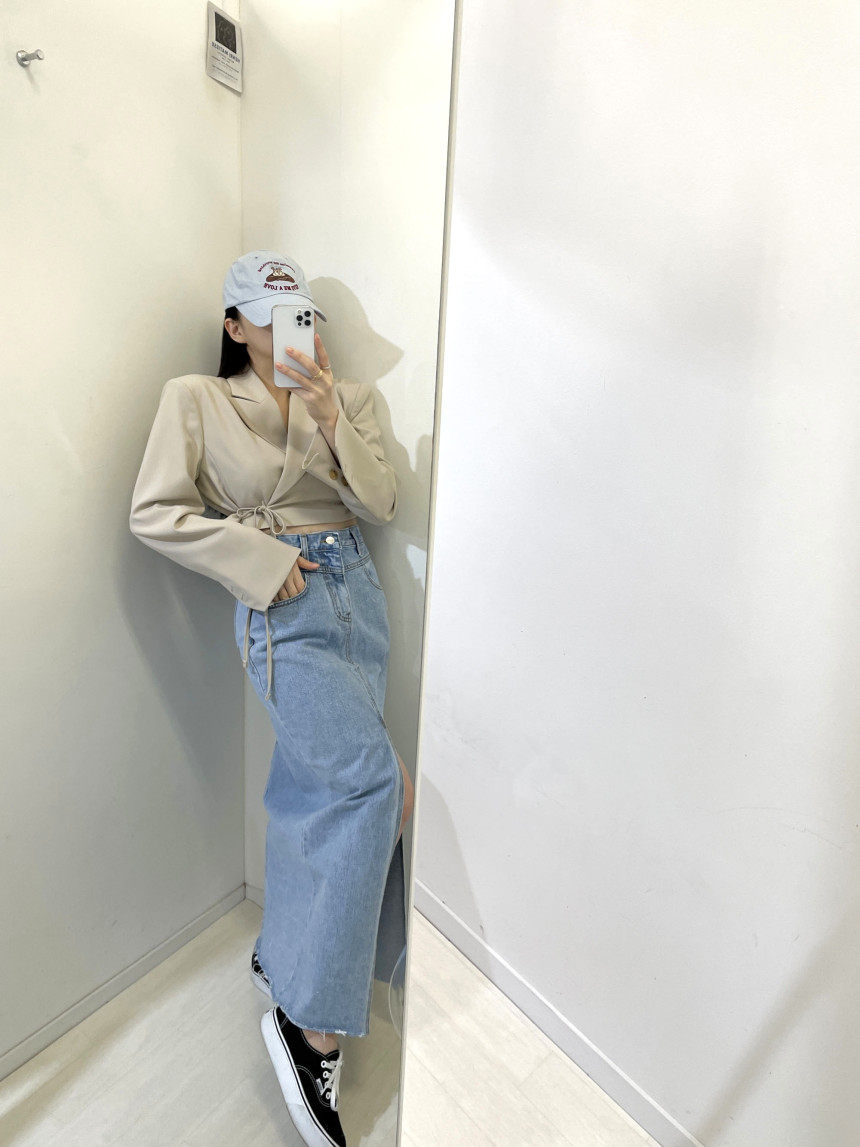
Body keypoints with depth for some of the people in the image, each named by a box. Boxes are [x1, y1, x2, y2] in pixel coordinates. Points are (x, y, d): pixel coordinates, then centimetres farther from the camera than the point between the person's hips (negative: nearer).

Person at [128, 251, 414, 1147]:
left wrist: (333, 421, -8)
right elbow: (152, 513, -2)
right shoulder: (196, 399, 5)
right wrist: (260, 555, -11)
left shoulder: (345, 397, 15)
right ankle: (313, 1023, 3)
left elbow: (383, 504, 4)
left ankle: (282, 958, 34)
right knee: (374, 782, -16)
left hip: (356, 591, 5)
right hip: (282, 605, -5)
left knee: (315, 782, 10)